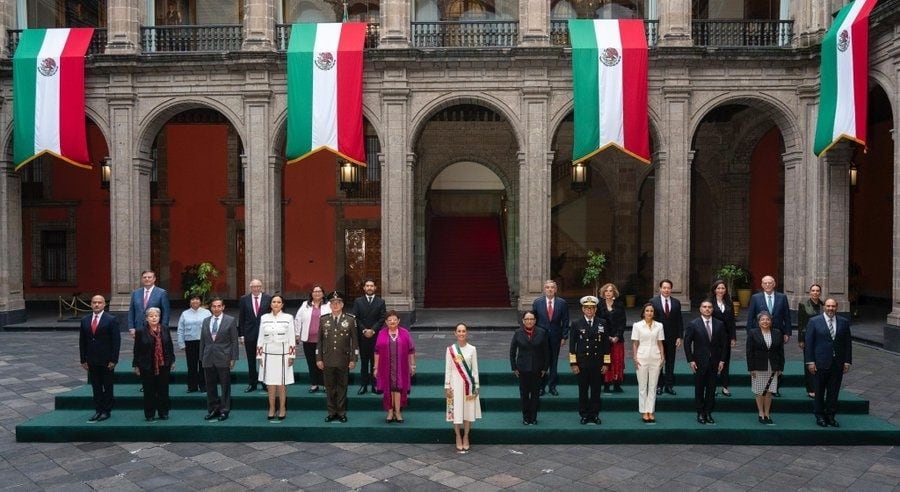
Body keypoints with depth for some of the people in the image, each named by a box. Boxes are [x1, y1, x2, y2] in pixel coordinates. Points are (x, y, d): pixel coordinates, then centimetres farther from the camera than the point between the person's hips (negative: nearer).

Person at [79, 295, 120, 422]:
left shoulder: (111, 320, -6)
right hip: (91, 361, 4)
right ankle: (98, 410, 17)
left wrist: (113, 360, -12)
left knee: (107, 387, 5)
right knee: (96, 387, 8)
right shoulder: (85, 320, 7)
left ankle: (106, 411, 14)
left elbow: (116, 341, -8)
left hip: (106, 361, -4)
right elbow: (82, 341, 10)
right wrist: (83, 360, 5)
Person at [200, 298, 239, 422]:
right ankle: (213, 410, 20)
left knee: (225, 386, 3)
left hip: (223, 359, -4)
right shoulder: (205, 321, 11)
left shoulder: (231, 320, -1)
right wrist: (202, 357, 8)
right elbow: (202, 341, 12)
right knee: (210, 386, 9)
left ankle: (224, 410, 11)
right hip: (209, 359, 4)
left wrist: (233, 358, -8)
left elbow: (234, 341, -3)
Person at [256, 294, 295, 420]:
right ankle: (271, 409, 16)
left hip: (283, 354, -2)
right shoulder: (264, 318, 6)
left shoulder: (288, 318, -1)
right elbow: (260, 338, 8)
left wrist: (291, 356, -3)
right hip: (268, 354, 2)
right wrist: (259, 355, 6)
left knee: (282, 383, 3)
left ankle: (282, 409, 15)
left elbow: (291, 338, 0)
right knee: (270, 383, 5)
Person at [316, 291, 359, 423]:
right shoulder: (323, 319, 4)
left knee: (342, 386, 7)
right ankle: (332, 412, 17)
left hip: (343, 360, -1)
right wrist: (319, 359, 2)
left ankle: (341, 412, 16)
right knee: (329, 387, 7)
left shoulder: (350, 319, 0)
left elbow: (354, 341, 0)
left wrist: (353, 359, -4)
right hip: (327, 360, 1)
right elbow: (320, 340, 6)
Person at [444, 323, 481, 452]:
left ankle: (466, 437, 19)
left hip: (469, 383, 1)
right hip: (455, 383, -1)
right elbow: (448, 369, 1)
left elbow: (475, 369, 4)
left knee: (468, 410, 5)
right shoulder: (450, 349, -1)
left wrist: (476, 385, 2)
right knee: (456, 410, 2)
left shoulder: (472, 349, 2)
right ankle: (458, 437, 16)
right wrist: (447, 386, -2)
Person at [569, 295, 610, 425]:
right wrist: (573, 364, -5)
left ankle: (595, 414, 18)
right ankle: (584, 415, 17)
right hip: (582, 364, -1)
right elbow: (572, 345, 0)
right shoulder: (576, 324, -1)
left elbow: (606, 344, 5)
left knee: (596, 390, 7)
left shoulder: (602, 323, 3)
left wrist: (606, 363, 1)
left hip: (598, 363, 1)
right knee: (583, 391, 6)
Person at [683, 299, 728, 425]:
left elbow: (724, 343, 6)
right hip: (699, 362, -2)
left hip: (714, 362, 2)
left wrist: (722, 360, 0)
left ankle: (708, 413, 16)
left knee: (711, 388, 6)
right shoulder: (693, 325, -4)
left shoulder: (719, 324, 3)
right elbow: (687, 343, -3)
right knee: (699, 389, 5)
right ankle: (700, 413, 15)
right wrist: (691, 360, -8)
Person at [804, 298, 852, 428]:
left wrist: (847, 361, 2)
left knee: (834, 391, 7)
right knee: (819, 391, 7)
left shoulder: (844, 322, 5)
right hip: (821, 363, -2)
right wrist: (810, 361, -8)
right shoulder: (814, 321, -3)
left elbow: (847, 343, 7)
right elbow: (809, 343, -4)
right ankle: (820, 416, 19)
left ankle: (830, 415, 19)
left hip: (838, 363, 2)